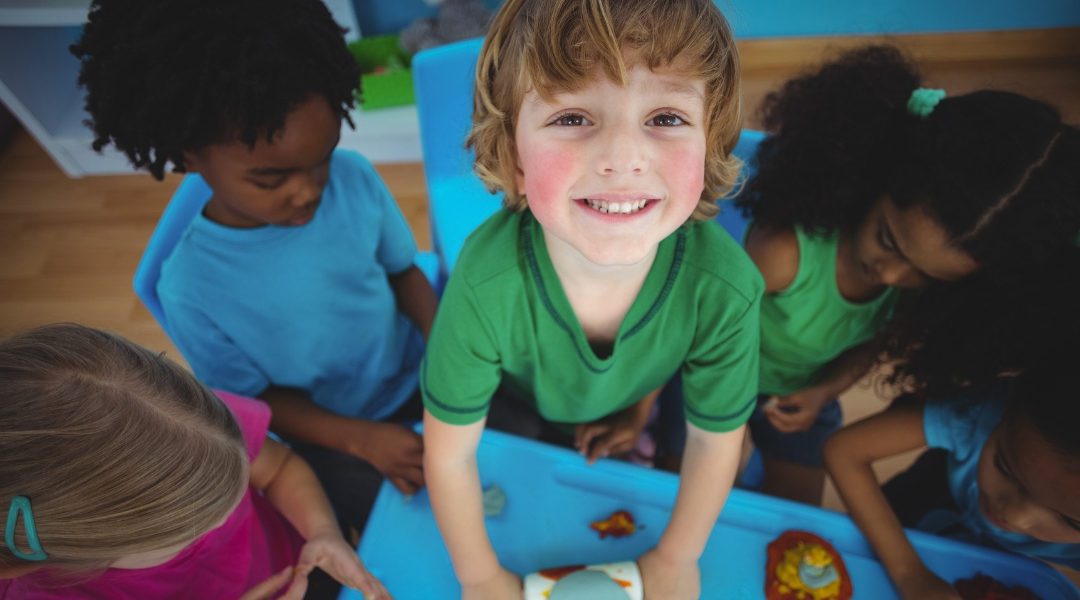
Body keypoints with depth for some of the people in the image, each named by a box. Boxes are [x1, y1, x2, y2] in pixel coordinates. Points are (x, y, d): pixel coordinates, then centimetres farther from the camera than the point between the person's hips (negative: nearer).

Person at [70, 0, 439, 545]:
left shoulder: (354, 178, -19)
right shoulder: (192, 288, -23)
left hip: (421, 376, 3)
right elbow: (256, 399, -9)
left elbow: (403, 270, -2)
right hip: (332, 430, -2)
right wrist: (361, 440, -21)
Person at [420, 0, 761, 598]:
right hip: (514, 411, -1)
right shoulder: (486, 283, -44)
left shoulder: (726, 288, -39)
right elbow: (450, 453, -26)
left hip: (631, 412, 2)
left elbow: (714, 439, -19)